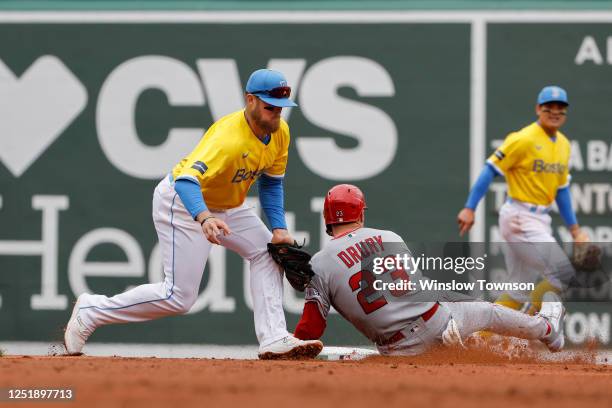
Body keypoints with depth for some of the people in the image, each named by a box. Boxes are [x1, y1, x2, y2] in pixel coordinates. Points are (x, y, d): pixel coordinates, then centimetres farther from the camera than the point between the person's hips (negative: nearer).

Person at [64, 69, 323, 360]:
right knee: (179, 297, -9)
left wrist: (279, 228, -2)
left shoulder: (280, 132, -8)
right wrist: (204, 218, -63)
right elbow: (187, 180, -46)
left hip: (224, 206, 9)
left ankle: (274, 341, -5)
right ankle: (90, 312, 4)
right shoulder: (229, 137, -35)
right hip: (182, 201, -9)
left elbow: (271, 182, 8)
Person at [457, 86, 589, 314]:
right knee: (565, 274, -13)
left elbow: (561, 190, 19)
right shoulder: (523, 140, -12)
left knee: (519, 293, 10)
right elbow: (491, 170, -12)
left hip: (540, 221, 8)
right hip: (520, 219, -8)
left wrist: (574, 230, 16)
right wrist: (469, 209, -18)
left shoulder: (564, 145, 13)